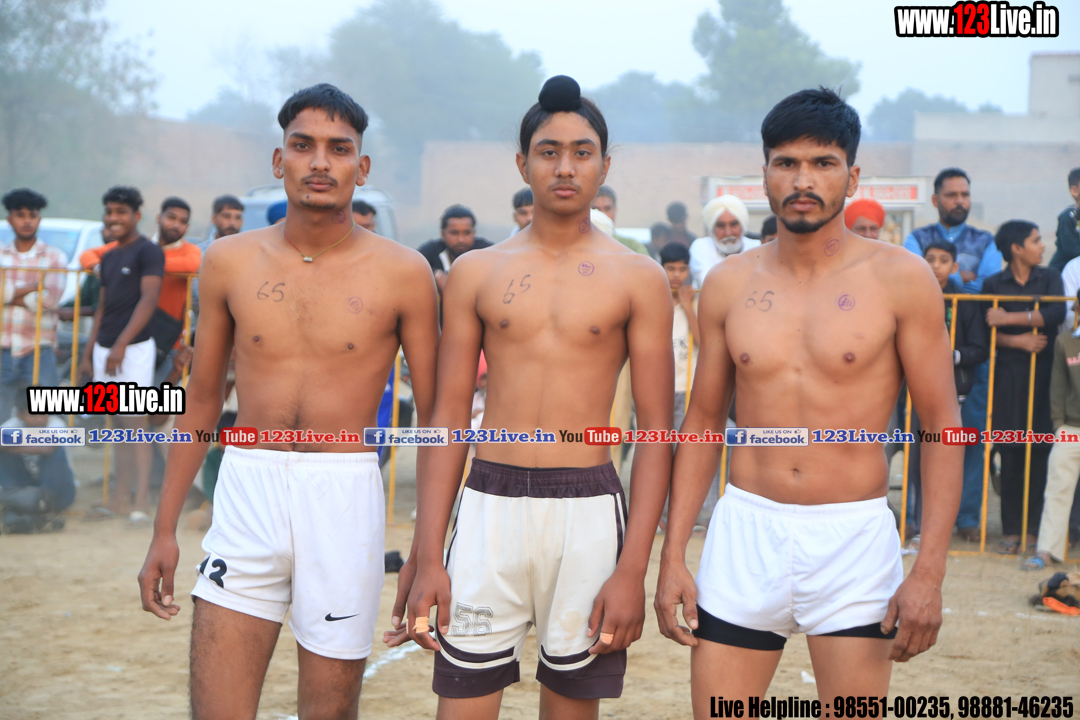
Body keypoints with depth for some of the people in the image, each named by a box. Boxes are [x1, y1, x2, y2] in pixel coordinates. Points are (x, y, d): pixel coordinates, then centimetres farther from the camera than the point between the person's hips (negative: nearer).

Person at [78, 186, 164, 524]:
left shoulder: (147, 252, -6)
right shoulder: (108, 258, 18)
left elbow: (149, 299, -16)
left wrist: (121, 344, -23)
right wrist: (88, 353, 18)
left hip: (134, 348, -8)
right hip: (105, 350, 8)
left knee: (135, 424, -10)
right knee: (119, 426, 10)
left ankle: (142, 501, -10)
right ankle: (120, 498, 14)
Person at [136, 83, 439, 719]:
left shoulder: (402, 273, -1)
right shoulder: (230, 262, 6)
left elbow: (434, 414, 3)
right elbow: (203, 399, 14)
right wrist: (165, 529, 12)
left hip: (346, 498, -1)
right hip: (246, 490, 2)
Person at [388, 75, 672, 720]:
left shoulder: (637, 278, 3)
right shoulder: (476, 274, 8)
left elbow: (656, 431, 0)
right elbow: (449, 419, 8)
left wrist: (632, 570, -7)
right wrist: (428, 560, 1)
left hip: (588, 513, -1)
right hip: (489, 505, 1)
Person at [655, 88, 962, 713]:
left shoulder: (900, 279, -3)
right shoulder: (729, 284, 5)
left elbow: (943, 426, -3)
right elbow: (703, 421, 11)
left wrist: (930, 571, -11)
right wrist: (672, 557, 5)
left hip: (854, 539, -2)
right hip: (745, 531, 2)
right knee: (714, 709, 3)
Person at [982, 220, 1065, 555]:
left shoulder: (1050, 278, 9)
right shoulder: (993, 284, 7)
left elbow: (1057, 313, -10)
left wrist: (1009, 318, -12)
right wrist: (1019, 341, -13)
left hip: (1044, 375, 1)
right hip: (1008, 374, -1)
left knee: (1040, 452, -3)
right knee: (1011, 453, -3)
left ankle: (1035, 529, 4)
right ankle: (1011, 530, 2)